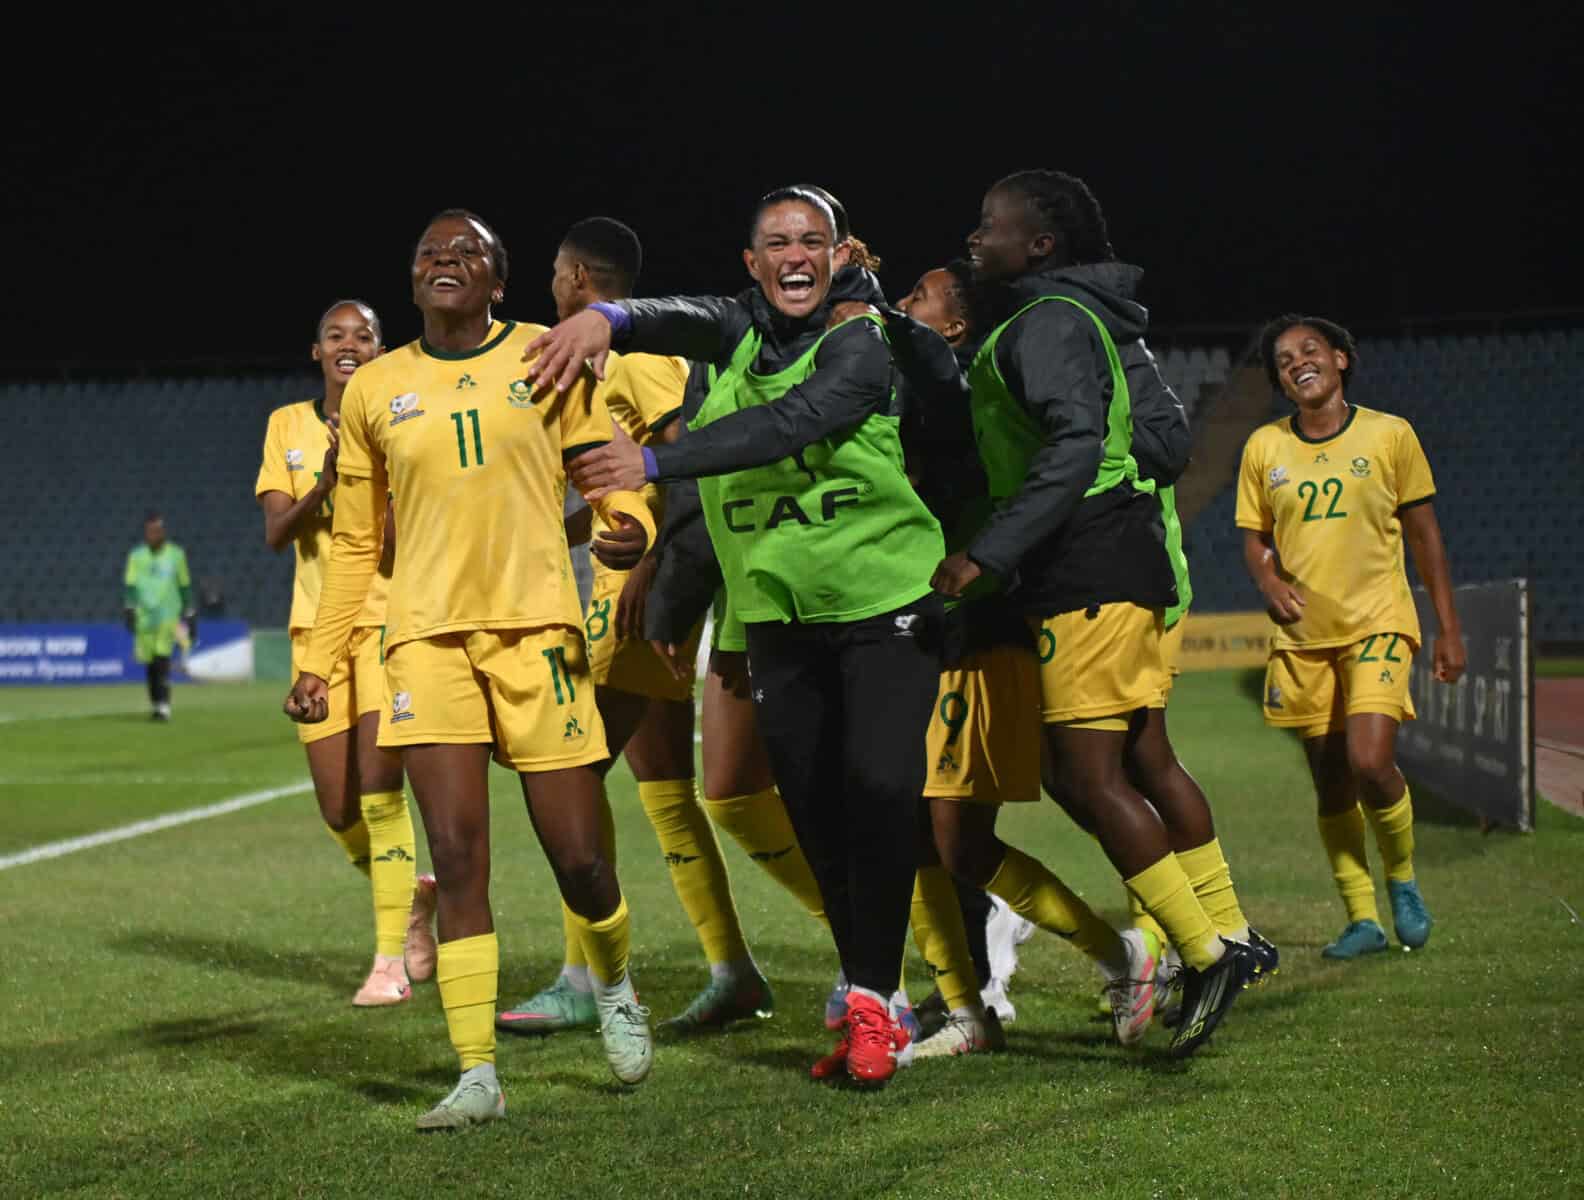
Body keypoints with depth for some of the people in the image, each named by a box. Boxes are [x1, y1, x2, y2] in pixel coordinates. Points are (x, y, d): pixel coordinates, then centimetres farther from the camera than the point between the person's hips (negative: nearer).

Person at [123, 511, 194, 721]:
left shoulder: (176, 554, 5)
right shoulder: (136, 555, 6)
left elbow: (185, 587, 11)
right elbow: (130, 585, 2)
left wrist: (189, 616, 11)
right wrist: (129, 609, -12)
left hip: (168, 616, -2)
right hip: (144, 616, 2)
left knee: (162, 659, -16)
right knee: (149, 663, 3)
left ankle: (164, 706, -18)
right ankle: (154, 704, 18)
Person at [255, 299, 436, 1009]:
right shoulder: (287, 426, 9)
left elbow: (405, 543, -8)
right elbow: (275, 534, -2)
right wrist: (324, 483, -18)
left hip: (391, 618, -4)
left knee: (378, 780, -17)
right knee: (339, 807, 2)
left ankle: (392, 957, -9)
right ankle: (411, 894, 32)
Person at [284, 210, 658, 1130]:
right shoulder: (375, 390, 11)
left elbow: (610, 477, 6)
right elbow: (356, 544, 16)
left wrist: (631, 529, -18)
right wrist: (320, 662, 10)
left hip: (537, 632, -1)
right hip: (429, 639, 1)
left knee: (578, 855, -1)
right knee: (457, 857, -7)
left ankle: (616, 985, 32)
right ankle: (478, 1074, -4)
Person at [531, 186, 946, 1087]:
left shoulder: (859, 345, -11)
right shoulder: (739, 333, 6)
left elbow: (786, 423, -27)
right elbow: (683, 320, -15)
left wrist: (655, 462, -35)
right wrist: (609, 317, -38)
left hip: (885, 606, -5)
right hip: (779, 618, 5)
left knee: (879, 786, -16)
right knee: (816, 813, 5)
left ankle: (873, 999, -8)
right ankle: (869, 999, 15)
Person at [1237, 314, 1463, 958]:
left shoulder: (1389, 435, 0)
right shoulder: (1264, 447, 5)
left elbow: (1424, 534, 5)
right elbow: (1254, 539, 12)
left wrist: (1449, 628, 5)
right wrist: (1269, 582, -11)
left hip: (1378, 622, -3)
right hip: (1303, 635, 3)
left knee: (1369, 760, -19)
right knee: (1331, 784, 4)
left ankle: (1402, 880, 8)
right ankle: (1363, 920, 14)